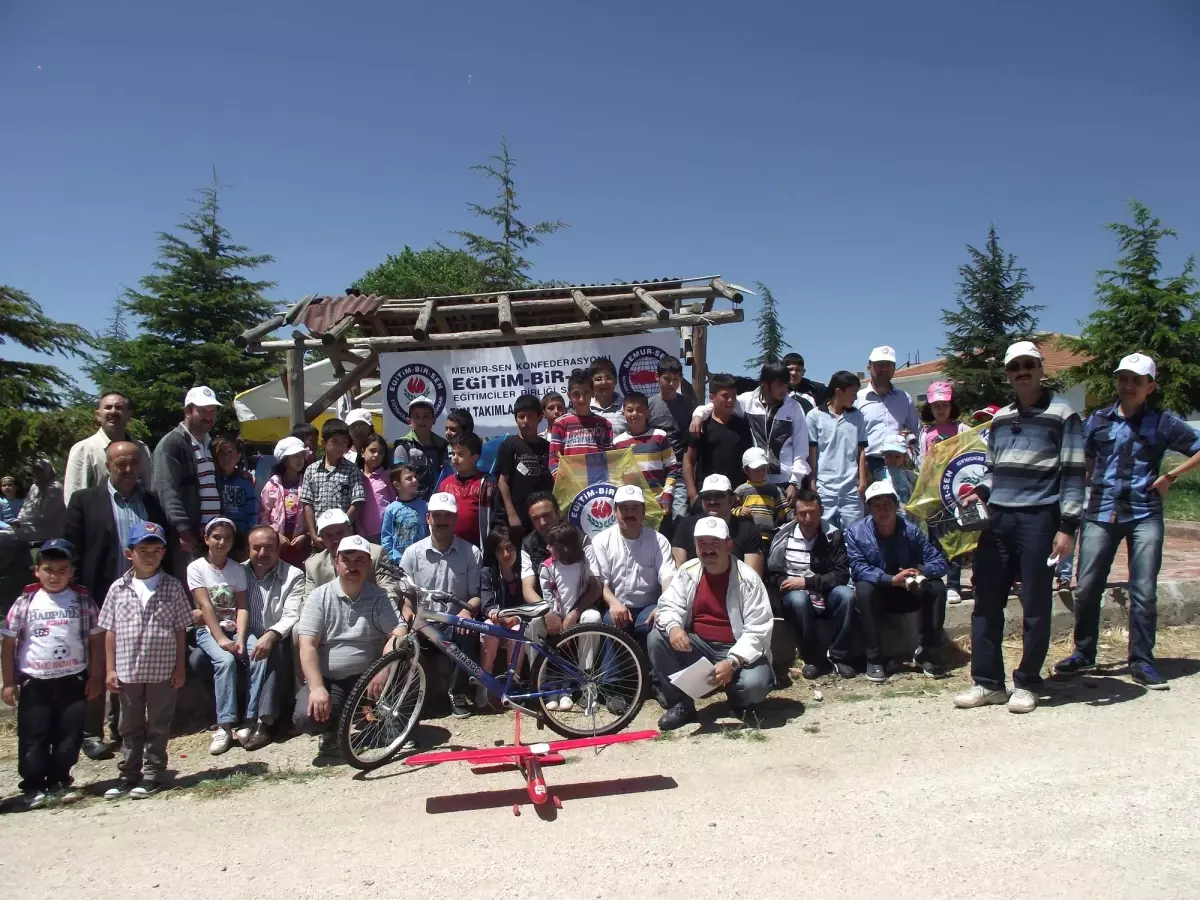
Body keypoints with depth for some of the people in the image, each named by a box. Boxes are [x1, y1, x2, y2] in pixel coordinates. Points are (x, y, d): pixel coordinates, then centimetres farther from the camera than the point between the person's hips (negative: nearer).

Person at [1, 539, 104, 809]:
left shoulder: (83, 600, -1)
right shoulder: (25, 602, -2)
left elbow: (96, 640, 3)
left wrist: (96, 676, 1)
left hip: (73, 680, 1)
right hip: (34, 681, 0)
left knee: (69, 734, 7)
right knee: (33, 737, 5)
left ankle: (59, 781, 23)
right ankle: (33, 786, 18)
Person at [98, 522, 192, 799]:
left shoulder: (172, 587, -3)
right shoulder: (118, 588, 0)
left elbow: (180, 630, 0)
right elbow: (110, 631, 4)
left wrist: (180, 667, -2)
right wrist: (110, 669, 2)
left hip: (162, 671, -2)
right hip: (127, 671, 2)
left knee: (158, 726, 9)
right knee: (130, 727, 14)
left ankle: (153, 774, 20)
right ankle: (128, 775, 25)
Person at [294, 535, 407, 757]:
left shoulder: (379, 597, 0)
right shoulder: (319, 597, -2)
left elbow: (399, 633, -12)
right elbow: (307, 645, -10)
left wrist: (383, 669, -31)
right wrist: (317, 688, -24)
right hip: (327, 679, -1)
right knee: (306, 718, -30)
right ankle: (331, 728, 9)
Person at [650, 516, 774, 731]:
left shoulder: (747, 578, -14)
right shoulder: (687, 571, -1)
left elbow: (758, 631, -17)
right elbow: (669, 606, -4)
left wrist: (732, 662, -30)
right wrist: (673, 626, -29)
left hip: (737, 650, -4)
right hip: (697, 646, 4)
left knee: (754, 684, -33)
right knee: (656, 639, -19)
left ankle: (741, 702, 9)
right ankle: (681, 704, -2)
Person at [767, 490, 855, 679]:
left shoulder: (833, 535, -2)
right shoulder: (784, 536, -3)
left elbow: (842, 574, -9)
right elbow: (773, 574, 0)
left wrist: (807, 582, -19)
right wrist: (789, 584, -21)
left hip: (825, 594, 1)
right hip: (795, 594, -1)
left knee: (846, 594, -31)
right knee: (799, 599, -37)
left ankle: (838, 656, -17)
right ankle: (815, 658, -19)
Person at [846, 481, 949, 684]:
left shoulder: (911, 530, -10)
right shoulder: (856, 532, -15)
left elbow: (939, 561, -11)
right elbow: (858, 568, -23)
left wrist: (921, 572, -35)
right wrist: (891, 580, -38)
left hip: (908, 594, 2)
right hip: (876, 595, -2)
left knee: (936, 586, -23)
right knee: (863, 589, -35)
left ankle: (928, 652, -10)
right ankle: (874, 659, -27)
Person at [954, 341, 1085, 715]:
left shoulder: (1062, 414, 0)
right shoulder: (999, 419, 17)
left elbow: (1072, 474, -4)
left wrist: (1067, 526, -11)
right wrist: (979, 494, 4)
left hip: (1038, 520, -5)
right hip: (997, 520, 5)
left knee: (1035, 606, 2)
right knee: (986, 602, 4)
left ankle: (1026, 684, 14)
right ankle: (987, 682, 13)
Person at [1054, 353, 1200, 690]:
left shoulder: (1162, 423, 4)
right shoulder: (1097, 420, 9)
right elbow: (1083, 461, 20)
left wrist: (1170, 476, -2)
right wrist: (1090, 490, 8)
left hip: (1144, 516, -1)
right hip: (1100, 513, 1)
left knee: (1144, 592, 0)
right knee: (1087, 588, 2)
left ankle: (1141, 662, 11)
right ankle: (1083, 654, 17)